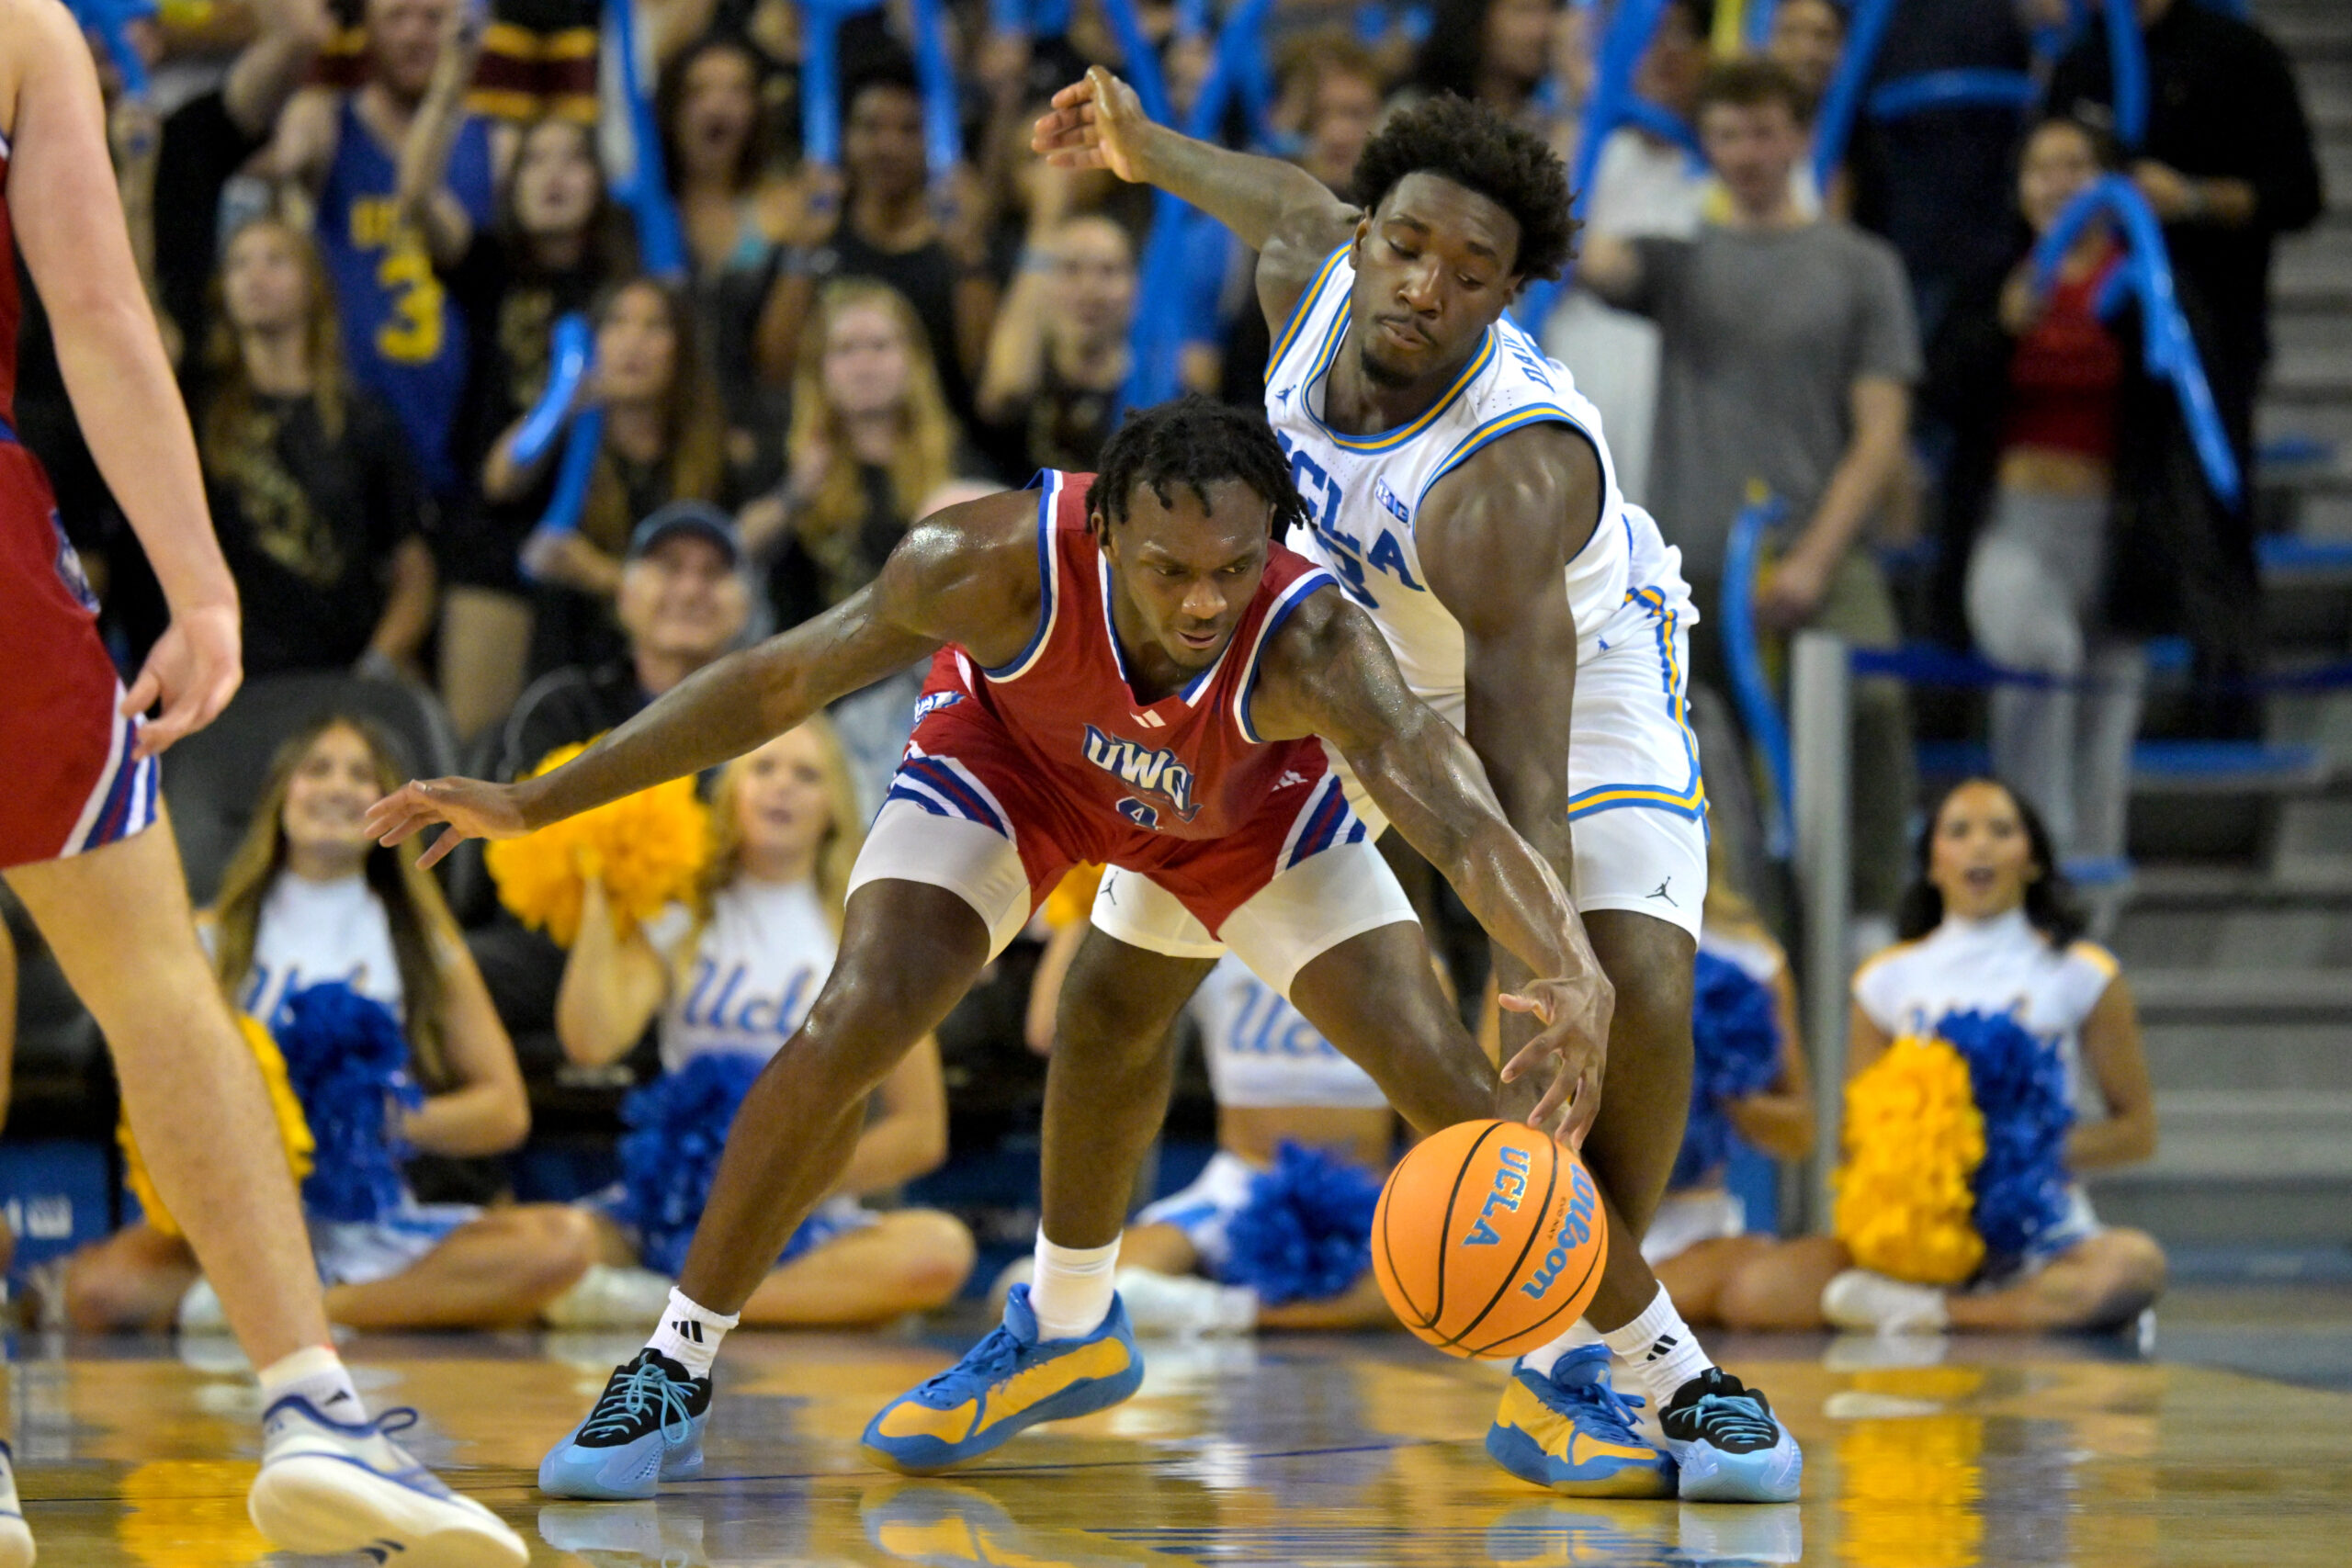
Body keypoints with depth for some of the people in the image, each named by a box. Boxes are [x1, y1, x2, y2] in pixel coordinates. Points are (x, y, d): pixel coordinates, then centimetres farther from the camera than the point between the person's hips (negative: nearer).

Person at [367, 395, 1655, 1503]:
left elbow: (1461, 821, -56)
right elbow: (783, 679, -26)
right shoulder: (1004, 562, -40)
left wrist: (1571, 974, -77)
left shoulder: (1308, 643, -44)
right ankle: (669, 1379, -3)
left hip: (1242, 799, 0)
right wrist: (533, 803, -23)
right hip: (1014, 750, 0)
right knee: (853, 1027, -19)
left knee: (1441, 1077, -6)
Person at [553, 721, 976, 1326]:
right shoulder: (679, 919, 11)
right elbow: (593, 1041, -8)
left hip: (806, 1224, 1)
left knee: (939, 1247, -34)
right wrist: (599, 899, -3)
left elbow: (919, 1130, 4)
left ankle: (659, 1302, -31)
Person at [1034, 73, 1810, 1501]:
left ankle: (1596, 1347, -9)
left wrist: (1530, 1058, -56)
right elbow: (1298, 199, 4)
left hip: (1574, 672, -7)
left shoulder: (1507, 480, -43)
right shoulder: (1315, 277, -25)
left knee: (1636, 993, -26)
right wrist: (1150, 150, 23)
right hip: (1341, 647, 7)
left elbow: (1520, 782, -49)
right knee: (1132, 943, 10)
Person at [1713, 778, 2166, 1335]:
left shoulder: (2081, 974, 7)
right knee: (1750, 1293, -24)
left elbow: (2136, 1129, 6)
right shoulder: (1887, 981, 12)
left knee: (2135, 1263, -37)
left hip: (2044, 1237, -2)